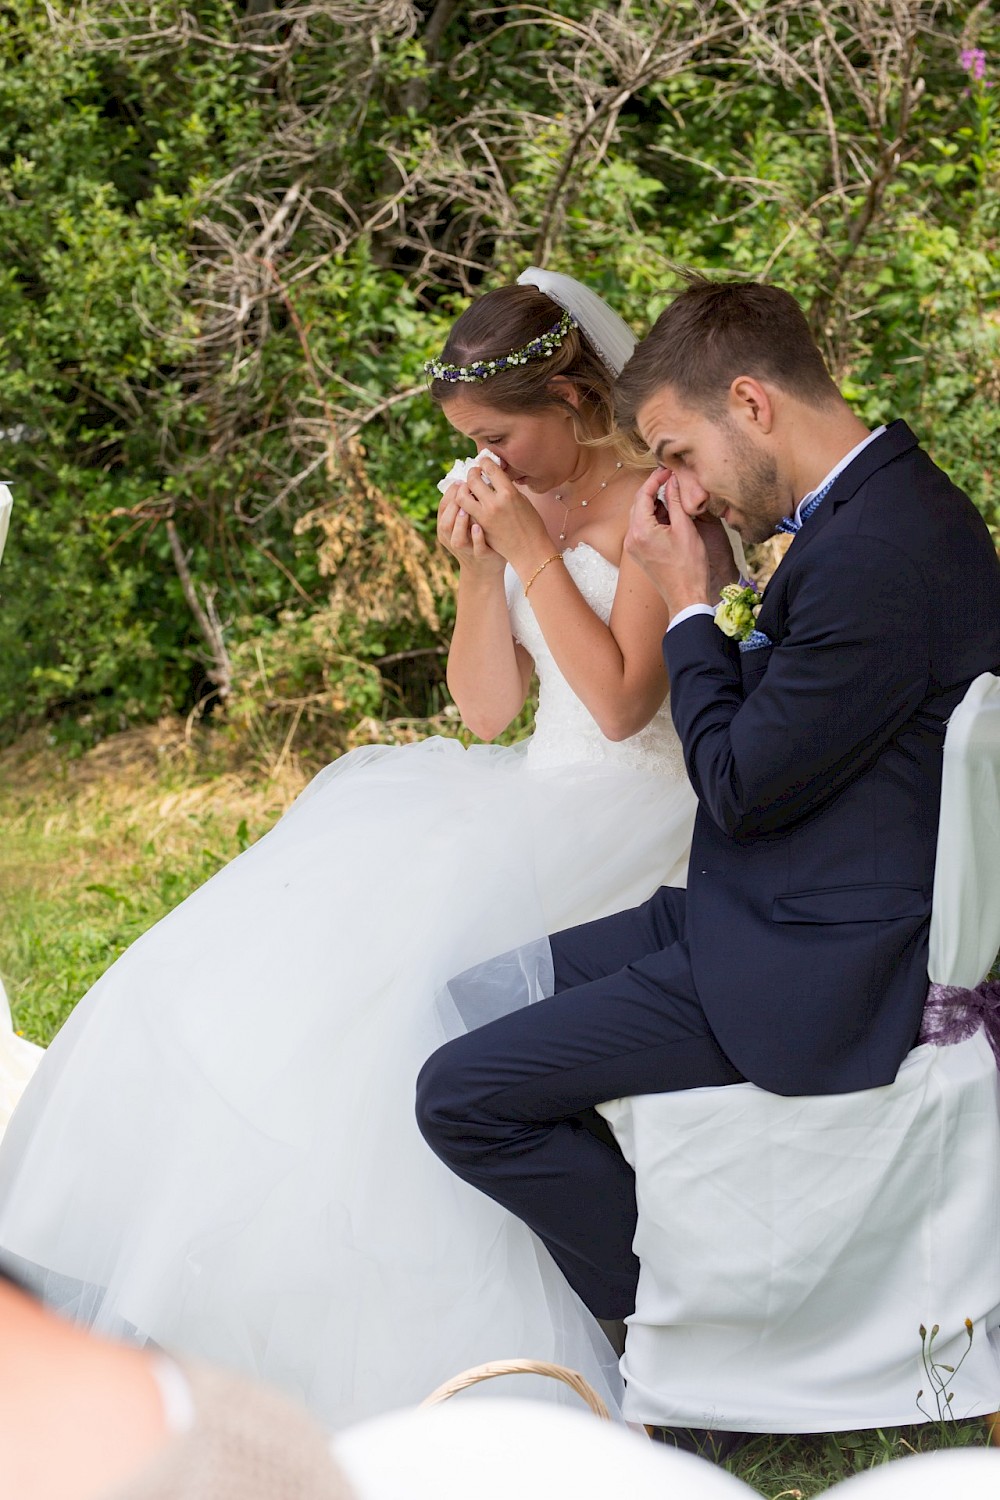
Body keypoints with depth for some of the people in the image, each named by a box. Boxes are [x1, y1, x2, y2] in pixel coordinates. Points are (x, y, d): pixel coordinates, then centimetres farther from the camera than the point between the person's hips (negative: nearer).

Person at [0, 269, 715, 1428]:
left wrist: (535, 552, -16)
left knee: (415, 959, -27)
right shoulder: (520, 502, 13)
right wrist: (477, 569, -3)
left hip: (634, 807, -8)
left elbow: (620, 703, -16)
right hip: (540, 795, 8)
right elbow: (487, 706, 10)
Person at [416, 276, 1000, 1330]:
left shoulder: (877, 557, -24)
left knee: (462, 1093, -12)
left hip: (812, 982, -11)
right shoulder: (878, 511, 9)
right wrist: (710, 589, 4)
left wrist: (688, 606, -8)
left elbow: (744, 788, -18)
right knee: (478, 999, 15)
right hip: (774, 916, 11)